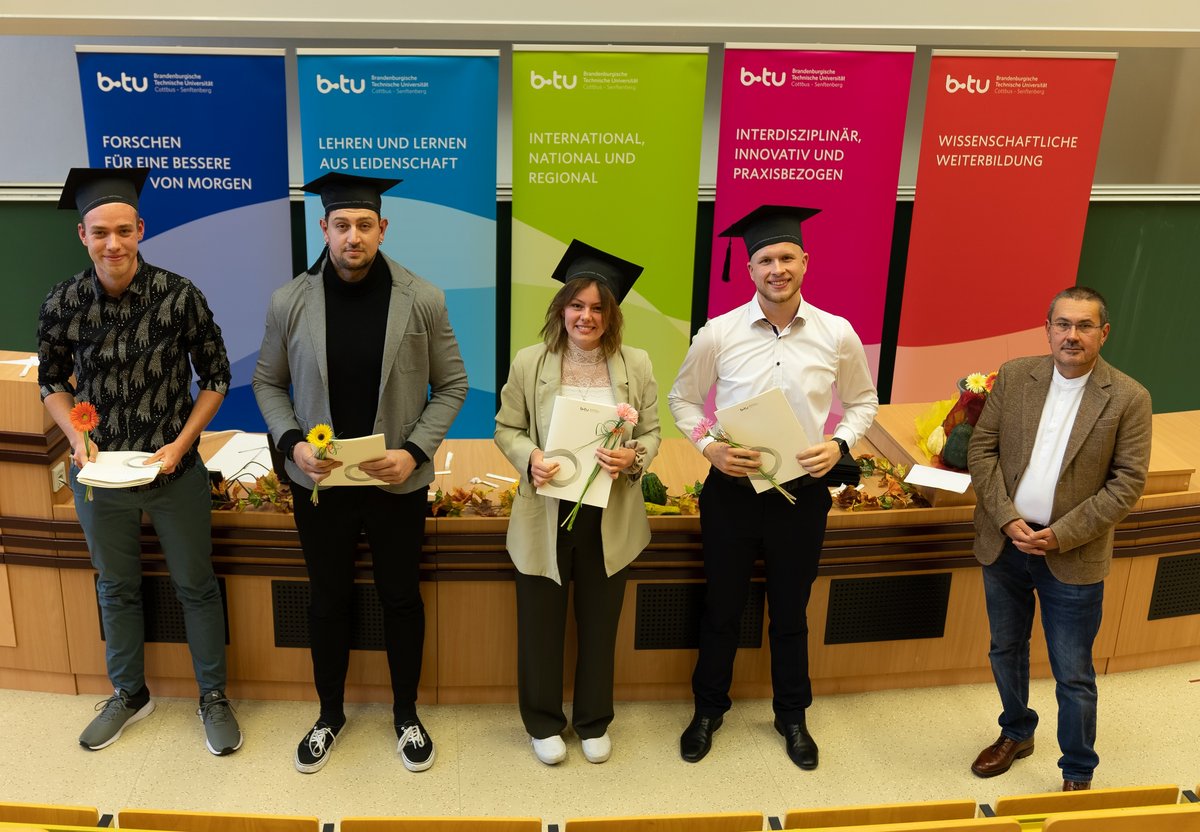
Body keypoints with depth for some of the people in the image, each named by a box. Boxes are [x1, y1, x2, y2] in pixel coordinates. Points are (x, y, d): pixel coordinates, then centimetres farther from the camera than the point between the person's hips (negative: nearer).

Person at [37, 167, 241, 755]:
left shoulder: (180, 296, -14)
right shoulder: (62, 304, -8)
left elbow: (215, 376, -4)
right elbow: (52, 381, 7)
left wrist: (182, 443, -14)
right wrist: (77, 437, -11)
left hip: (174, 468, -2)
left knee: (196, 586, 9)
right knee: (116, 588, 18)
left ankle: (213, 697, 28)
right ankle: (129, 694, 39)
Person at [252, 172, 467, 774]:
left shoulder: (423, 300, -10)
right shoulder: (289, 302, -7)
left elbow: (451, 385, -2)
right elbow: (268, 382, 6)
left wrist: (415, 451, -14)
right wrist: (291, 443, -11)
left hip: (398, 483, -1)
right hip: (319, 481, 1)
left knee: (401, 599, 14)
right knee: (329, 600, 17)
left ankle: (406, 715, 35)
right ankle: (330, 714, 38)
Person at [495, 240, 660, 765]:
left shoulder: (636, 365, -2)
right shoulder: (530, 362, -5)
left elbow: (652, 432, 3)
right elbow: (505, 428, 1)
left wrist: (633, 457, -19)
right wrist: (529, 457, -19)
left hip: (611, 519, 1)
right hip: (545, 515, -1)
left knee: (600, 624, 16)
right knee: (541, 624, 12)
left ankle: (594, 722, 37)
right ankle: (543, 723, 34)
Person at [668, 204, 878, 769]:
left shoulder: (837, 334, -5)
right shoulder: (718, 334, -9)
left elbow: (863, 401, 8)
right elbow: (682, 398, 3)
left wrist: (840, 444, -11)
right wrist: (708, 444, -14)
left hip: (803, 492, 1)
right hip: (732, 489, -1)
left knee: (791, 614, 17)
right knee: (722, 610, 14)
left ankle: (792, 716, 39)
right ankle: (708, 709, 37)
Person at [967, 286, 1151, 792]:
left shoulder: (1128, 398, -10)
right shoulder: (1014, 376, -2)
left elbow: (1127, 482, -10)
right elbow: (981, 449, -1)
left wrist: (1061, 535, -17)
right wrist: (1007, 519, -12)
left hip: (1073, 558, -3)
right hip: (1004, 543, 3)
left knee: (1073, 675, 8)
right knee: (1005, 650, 21)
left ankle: (1078, 773, 28)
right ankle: (1016, 734, 45)